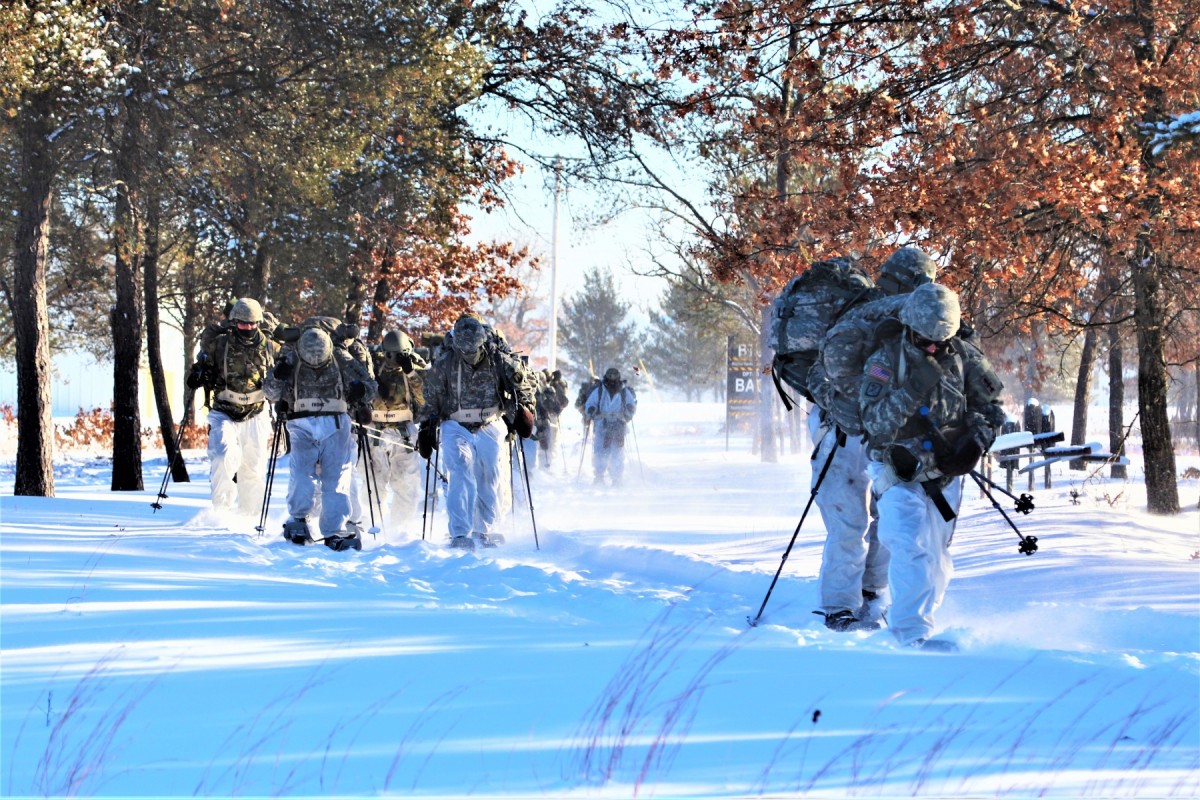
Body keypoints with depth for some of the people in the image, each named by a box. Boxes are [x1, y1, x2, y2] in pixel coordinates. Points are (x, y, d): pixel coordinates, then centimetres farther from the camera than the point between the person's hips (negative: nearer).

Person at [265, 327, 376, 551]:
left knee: (337, 479, -8)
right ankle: (297, 520, 1)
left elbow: (370, 385, 7)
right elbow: (271, 393, 1)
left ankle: (335, 532, -8)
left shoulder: (342, 360, 2)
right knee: (302, 474, -18)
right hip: (303, 425, 0)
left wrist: (361, 391, -17)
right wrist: (277, 377, -21)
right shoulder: (291, 362, 2)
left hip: (336, 426, 0)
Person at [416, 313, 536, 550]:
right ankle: (460, 535, -25)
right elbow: (431, 398, 4)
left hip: (490, 428, 1)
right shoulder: (444, 363, -10)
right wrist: (427, 429, 3)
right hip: (456, 428, -1)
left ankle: (484, 532, 23)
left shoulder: (500, 359, -9)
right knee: (460, 476, -19)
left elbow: (522, 384, 8)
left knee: (489, 481, 5)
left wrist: (525, 410, -2)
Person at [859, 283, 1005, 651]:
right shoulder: (886, 360, -13)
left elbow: (990, 404, 7)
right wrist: (913, 390, -32)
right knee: (911, 547, -21)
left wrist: (977, 440, -11)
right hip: (898, 472, -4)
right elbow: (875, 423, -20)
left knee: (936, 558, 10)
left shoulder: (964, 357, -3)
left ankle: (916, 620, 28)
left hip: (945, 472, 4)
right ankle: (913, 634, -22)